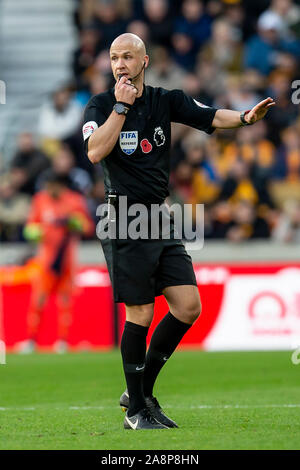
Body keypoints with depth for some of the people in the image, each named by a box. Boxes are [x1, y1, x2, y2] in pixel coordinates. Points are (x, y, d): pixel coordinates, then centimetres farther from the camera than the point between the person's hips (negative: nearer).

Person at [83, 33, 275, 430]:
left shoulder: (166, 101, 8)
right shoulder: (101, 105, -2)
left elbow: (213, 118, -4)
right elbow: (96, 152, -19)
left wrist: (246, 117, -24)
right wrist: (122, 105, -16)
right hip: (124, 222, -5)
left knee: (189, 307, -1)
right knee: (140, 314, -5)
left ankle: (142, 390, 15)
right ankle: (135, 410, 8)